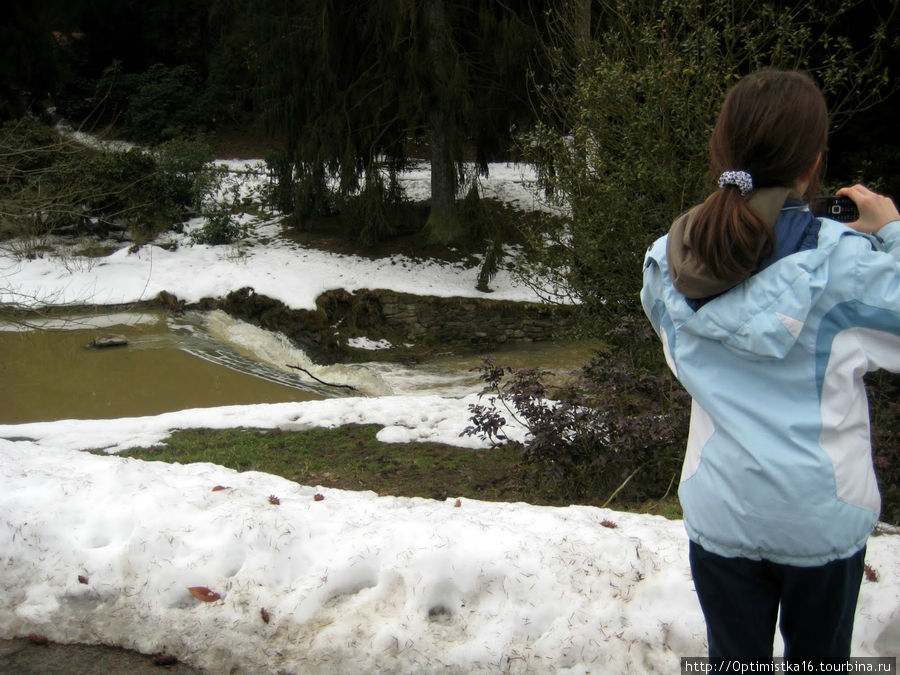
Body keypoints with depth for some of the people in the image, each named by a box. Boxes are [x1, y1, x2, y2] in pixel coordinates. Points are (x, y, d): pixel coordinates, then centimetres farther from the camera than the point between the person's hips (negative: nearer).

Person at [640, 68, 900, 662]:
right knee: (818, 658, 21)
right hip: (823, 519, -2)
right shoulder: (844, 263, -20)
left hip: (720, 516, 2)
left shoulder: (667, 263, -9)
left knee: (734, 659, 20)